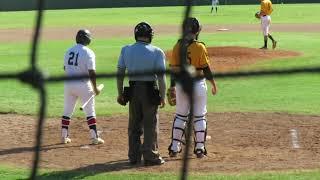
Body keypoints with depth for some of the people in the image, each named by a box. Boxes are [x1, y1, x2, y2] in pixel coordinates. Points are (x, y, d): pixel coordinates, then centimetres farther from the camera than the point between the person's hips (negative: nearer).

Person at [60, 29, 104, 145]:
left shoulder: (69, 51, 6)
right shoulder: (88, 53, -12)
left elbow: (65, 68, 13)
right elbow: (91, 72, -15)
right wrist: (95, 88, -7)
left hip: (68, 84, 5)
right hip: (83, 85, -5)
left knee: (67, 111, 14)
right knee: (90, 111, 3)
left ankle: (64, 136, 15)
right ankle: (94, 137, 0)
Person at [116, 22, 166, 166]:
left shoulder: (126, 50, 1)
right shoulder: (156, 52, -8)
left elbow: (120, 73, 3)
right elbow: (161, 76, -12)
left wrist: (120, 93, 10)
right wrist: (163, 96, -6)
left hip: (133, 89, 3)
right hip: (150, 90, -3)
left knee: (134, 124, 13)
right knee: (151, 124, 5)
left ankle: (134, 157, 17)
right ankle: (150, 156, 6)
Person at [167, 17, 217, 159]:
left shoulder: (177, 46, -1)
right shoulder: (199, 47, -12)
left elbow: (173, 68, 2)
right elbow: (206, 68, -10)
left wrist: (172, 87, 10)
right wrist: (213, 84, 1)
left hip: (180, 84, 3)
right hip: (197, 84, -3)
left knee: (180, 115, 14)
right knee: (199, 117, 6)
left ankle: (174, 148, 12)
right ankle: (199, 149, 6)